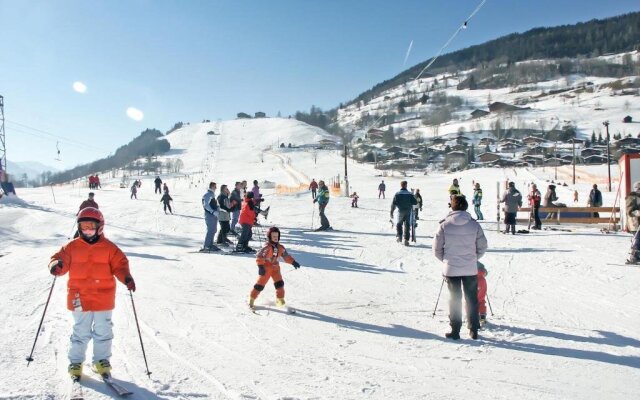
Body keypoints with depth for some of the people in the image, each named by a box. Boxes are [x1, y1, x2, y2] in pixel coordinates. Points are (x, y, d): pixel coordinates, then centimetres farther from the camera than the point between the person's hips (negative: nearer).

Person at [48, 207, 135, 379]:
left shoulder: (109, 247, -1)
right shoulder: (72, 247, 1)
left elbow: (120, 265, -2)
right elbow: (60, 259, 2)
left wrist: (126, 277, -20)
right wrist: (56, 265, -22)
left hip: (103, 298, 0)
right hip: (79, 297, 0)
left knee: (103, 331, 10)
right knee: (80, 332, 9)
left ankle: (102, 360, 26)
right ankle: (76, 362, 25)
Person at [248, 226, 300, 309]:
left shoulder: (280, 247, 3)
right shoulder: (267, 247, -18)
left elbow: (286, 256, 14)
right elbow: (259, 256, -22)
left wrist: (293, 262, 5)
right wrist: (260, 266, -30)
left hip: (275, 267, 6)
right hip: (266, 268, -5)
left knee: (279, 283, -3)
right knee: (260, 285, -4)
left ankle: (280, 300, 12)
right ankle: (251, 299, 11)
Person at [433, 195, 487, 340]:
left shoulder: (444, 225, -9)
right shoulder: (474, 224, -5)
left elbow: (437, 248, -3)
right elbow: (482, 247, 1)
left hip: (451, 268, -1)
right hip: (471, 269, 1)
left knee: (454, 298, 9)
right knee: (472, 299, 13)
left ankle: (455, 331, 13)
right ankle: (473, 330, 20)